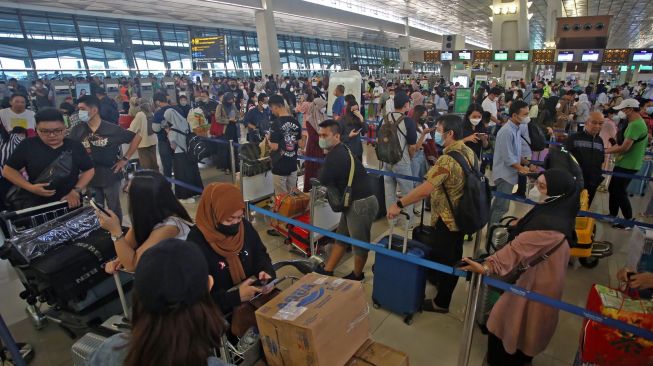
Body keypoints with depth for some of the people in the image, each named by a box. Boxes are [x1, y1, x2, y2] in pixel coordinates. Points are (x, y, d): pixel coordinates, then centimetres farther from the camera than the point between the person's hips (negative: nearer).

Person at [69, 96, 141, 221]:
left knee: (114, 208, 13)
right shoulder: (77, 130, -3)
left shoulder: (112, 129, -10)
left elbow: (136, 137, -4)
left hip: (111, 176, -2)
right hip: (90, 178, 2)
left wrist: (125, 159, -6)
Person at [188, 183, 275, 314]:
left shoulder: (245, 227, -2)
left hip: (255, 295, 6)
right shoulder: (196, 245, -21)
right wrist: (236, 296, -27)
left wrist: (265, 271, -5)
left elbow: (260, 254, 15)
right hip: (224, 312, -6)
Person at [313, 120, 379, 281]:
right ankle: (327, 271, 29)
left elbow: (324, 181, -14)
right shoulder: (340, 150, 11)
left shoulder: (336, 156, -21)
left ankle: (357, 275, 31)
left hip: (361, 203, -11)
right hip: (354, 201, 11)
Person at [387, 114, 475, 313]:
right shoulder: (468, 152, -1)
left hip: (448, 219, -8)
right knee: (453, 256, 26)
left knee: (443, 258, 9)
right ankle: (440, 279, 49)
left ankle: (441, 302, 26)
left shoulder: (447, 160, -29)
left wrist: (398, 204, -30)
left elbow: (425, 190, -37)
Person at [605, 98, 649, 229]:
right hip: (624, 163, 10)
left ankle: (629, 221, 13)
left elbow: (624, 147, -25)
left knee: (620, 192, 0)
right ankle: (612, 216, 28)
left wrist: (605, 151, -13)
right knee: (613, 189, 16)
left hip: (627, 166, -10)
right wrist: (608, 149, 7)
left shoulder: (636, 125, -22)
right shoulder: (635, 123, 12)